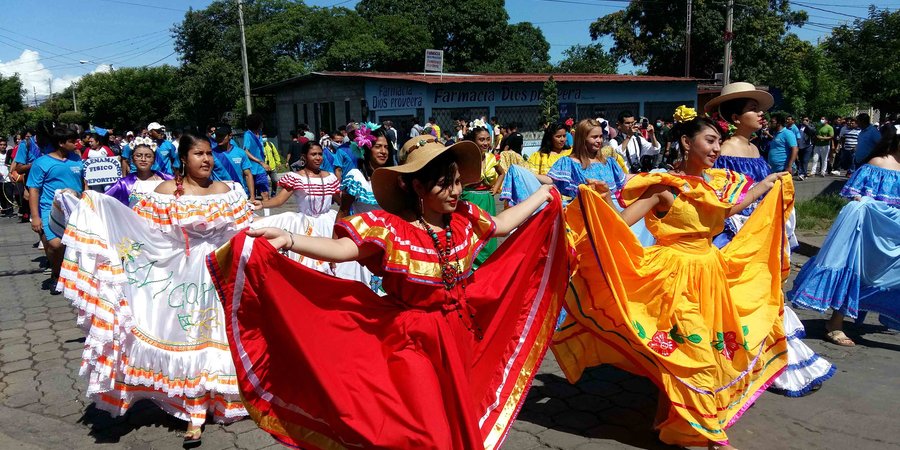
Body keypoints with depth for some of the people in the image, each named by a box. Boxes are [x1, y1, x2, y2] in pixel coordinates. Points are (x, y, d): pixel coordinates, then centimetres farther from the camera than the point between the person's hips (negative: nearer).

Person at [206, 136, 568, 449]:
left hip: (458, 339, 6)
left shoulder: (464, 219, -2)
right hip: (412, 342, -5)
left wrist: (545, 193, 23)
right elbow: (342, 249, -32)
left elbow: (502, 225, 15)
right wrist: (287, 240, -48)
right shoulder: (388, 227, -20)